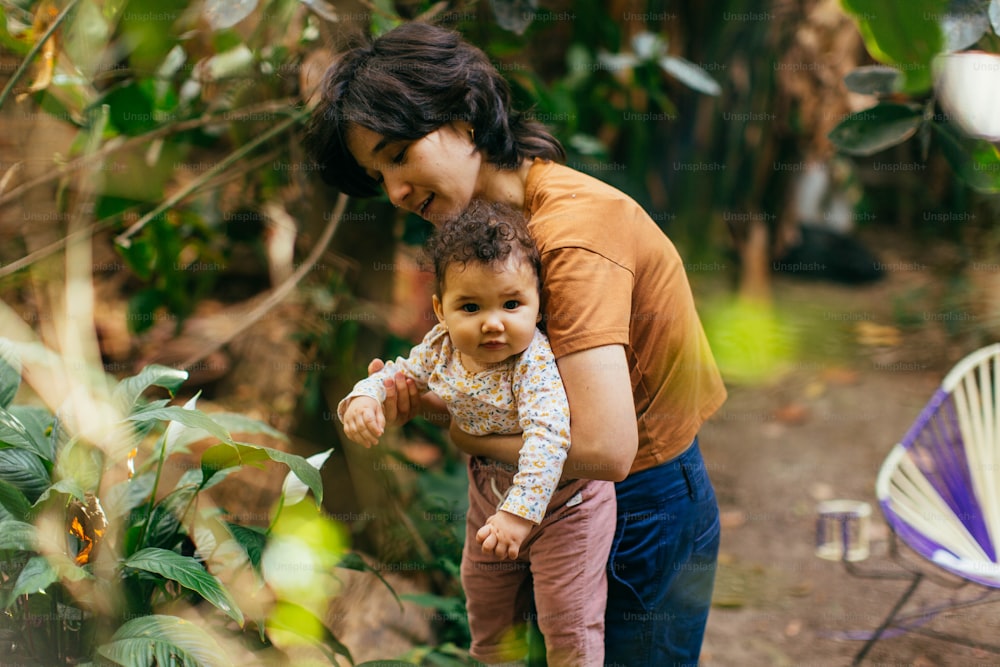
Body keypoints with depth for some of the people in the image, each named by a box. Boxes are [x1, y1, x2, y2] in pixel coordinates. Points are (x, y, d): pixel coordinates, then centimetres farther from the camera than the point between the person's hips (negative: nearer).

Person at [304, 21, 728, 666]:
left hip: (647, 511, -9)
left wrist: (473, 436, -18)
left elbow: (604, 447, -35)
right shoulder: (519, 212, 3)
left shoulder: (572, 231, -27)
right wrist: (430, 398, -12)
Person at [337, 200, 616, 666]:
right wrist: (362, 399, -21)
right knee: (486, 607, 24)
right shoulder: (439, 349, -14)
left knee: (568, 622, 0)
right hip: (490, 493, 7)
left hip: (561, 497, -6)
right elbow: (396, 376, 1)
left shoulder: (536, 361, -33)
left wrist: (520, 512, -49)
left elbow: (547, 438, -42)